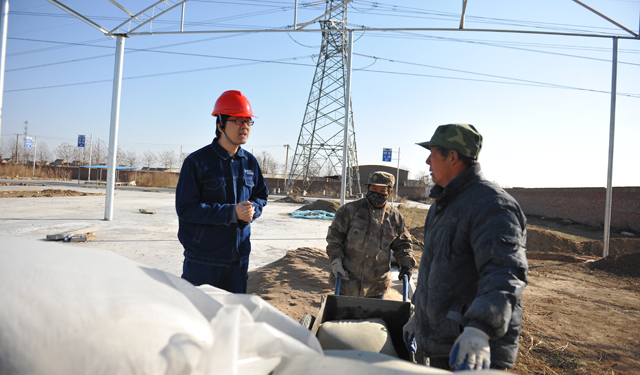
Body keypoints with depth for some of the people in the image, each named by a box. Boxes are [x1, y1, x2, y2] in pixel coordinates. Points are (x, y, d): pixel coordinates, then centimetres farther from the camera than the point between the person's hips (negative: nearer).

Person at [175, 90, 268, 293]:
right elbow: (186, 208, -15)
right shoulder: (196, 161, -10)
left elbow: (261, 195, 15)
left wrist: (252, 209, -9)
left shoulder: (250, 162, 6)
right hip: (203, 260, -5)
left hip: (239, 256, 5)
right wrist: (232, 213, -22)